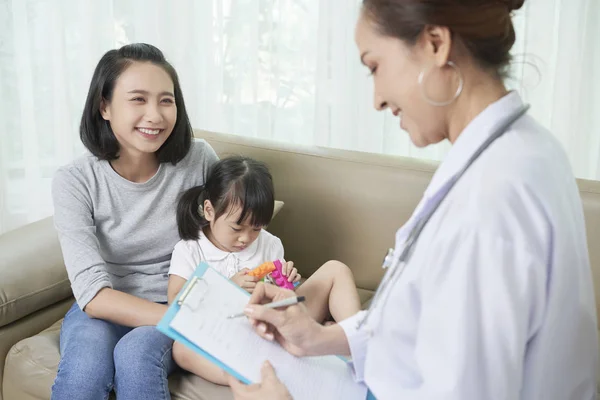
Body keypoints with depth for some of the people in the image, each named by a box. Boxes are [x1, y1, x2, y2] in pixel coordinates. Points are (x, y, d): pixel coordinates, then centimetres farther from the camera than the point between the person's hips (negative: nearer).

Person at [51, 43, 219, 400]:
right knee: (86, 362, -32)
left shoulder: (199, 160, -11)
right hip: (103, 310, 0)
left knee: (136, 355, -32)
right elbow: (93, 293, -20)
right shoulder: (74, 182, -13)